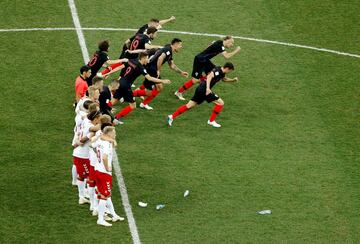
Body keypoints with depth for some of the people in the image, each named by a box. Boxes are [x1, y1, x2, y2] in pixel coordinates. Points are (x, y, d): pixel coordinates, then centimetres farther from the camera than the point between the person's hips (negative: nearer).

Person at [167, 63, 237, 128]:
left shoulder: (221, 72, 17)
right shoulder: (217, 71, -13)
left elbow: (224, 79, 39)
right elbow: (209, 77, -28)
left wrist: (233, 80, 24)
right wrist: (208, 88, -39)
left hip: (200, 89, 9)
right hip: (204, 89, -9)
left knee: (189, 106, 10)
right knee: (220, 103, -3)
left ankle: (172, 117, 8)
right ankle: (211, 121, 5)